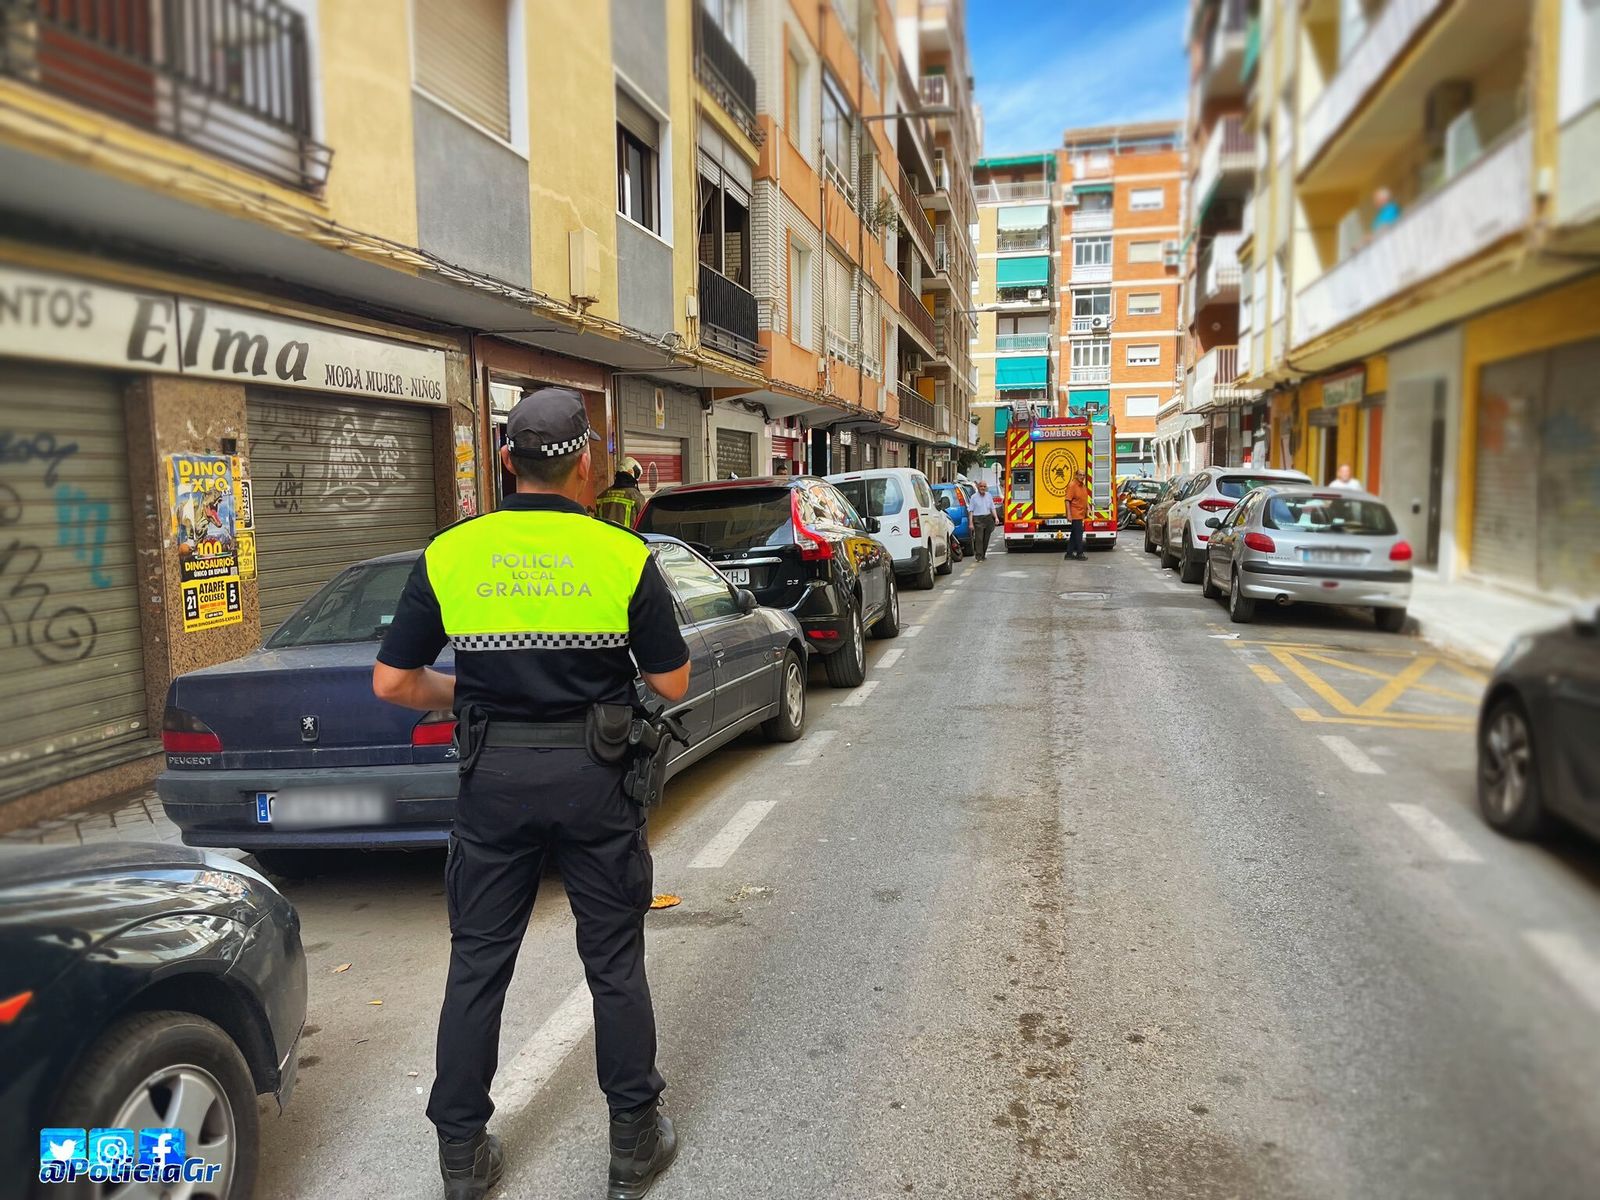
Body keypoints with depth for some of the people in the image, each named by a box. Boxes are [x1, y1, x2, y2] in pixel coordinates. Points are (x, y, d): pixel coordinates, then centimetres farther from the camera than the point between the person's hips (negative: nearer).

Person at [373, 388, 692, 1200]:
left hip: (494, 777, 2)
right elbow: (672, 684, -4)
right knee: (614, 963, 13)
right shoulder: (623, 555, -9)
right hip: (593, 776, -1)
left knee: (477, 965, 16)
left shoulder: (449, 554, -4)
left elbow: (393, 682, -1)